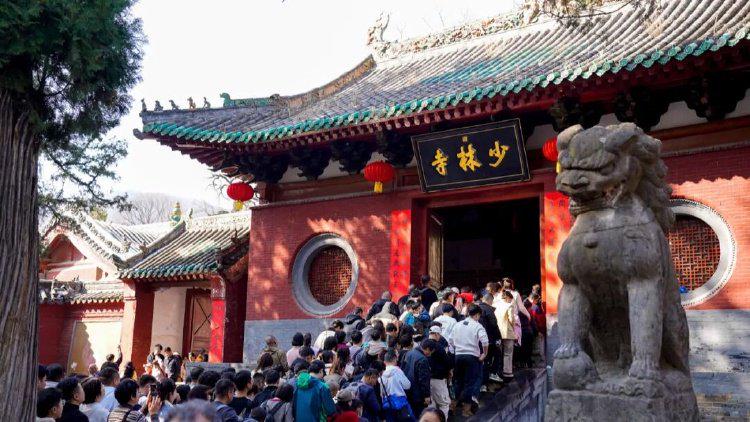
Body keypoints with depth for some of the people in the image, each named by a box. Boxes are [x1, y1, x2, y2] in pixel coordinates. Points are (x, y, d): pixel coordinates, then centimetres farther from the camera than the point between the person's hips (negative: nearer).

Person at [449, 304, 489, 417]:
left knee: (459, 381, 18)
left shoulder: (458, 325, 9)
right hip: (472, 356, -4)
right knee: (470, 382, 4)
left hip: (458, 356, 4)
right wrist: (484, 354, -6)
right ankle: (467, 409, 7)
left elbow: (450, 341, 9)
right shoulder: (477, 326, -6)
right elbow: (484, 341, -19)